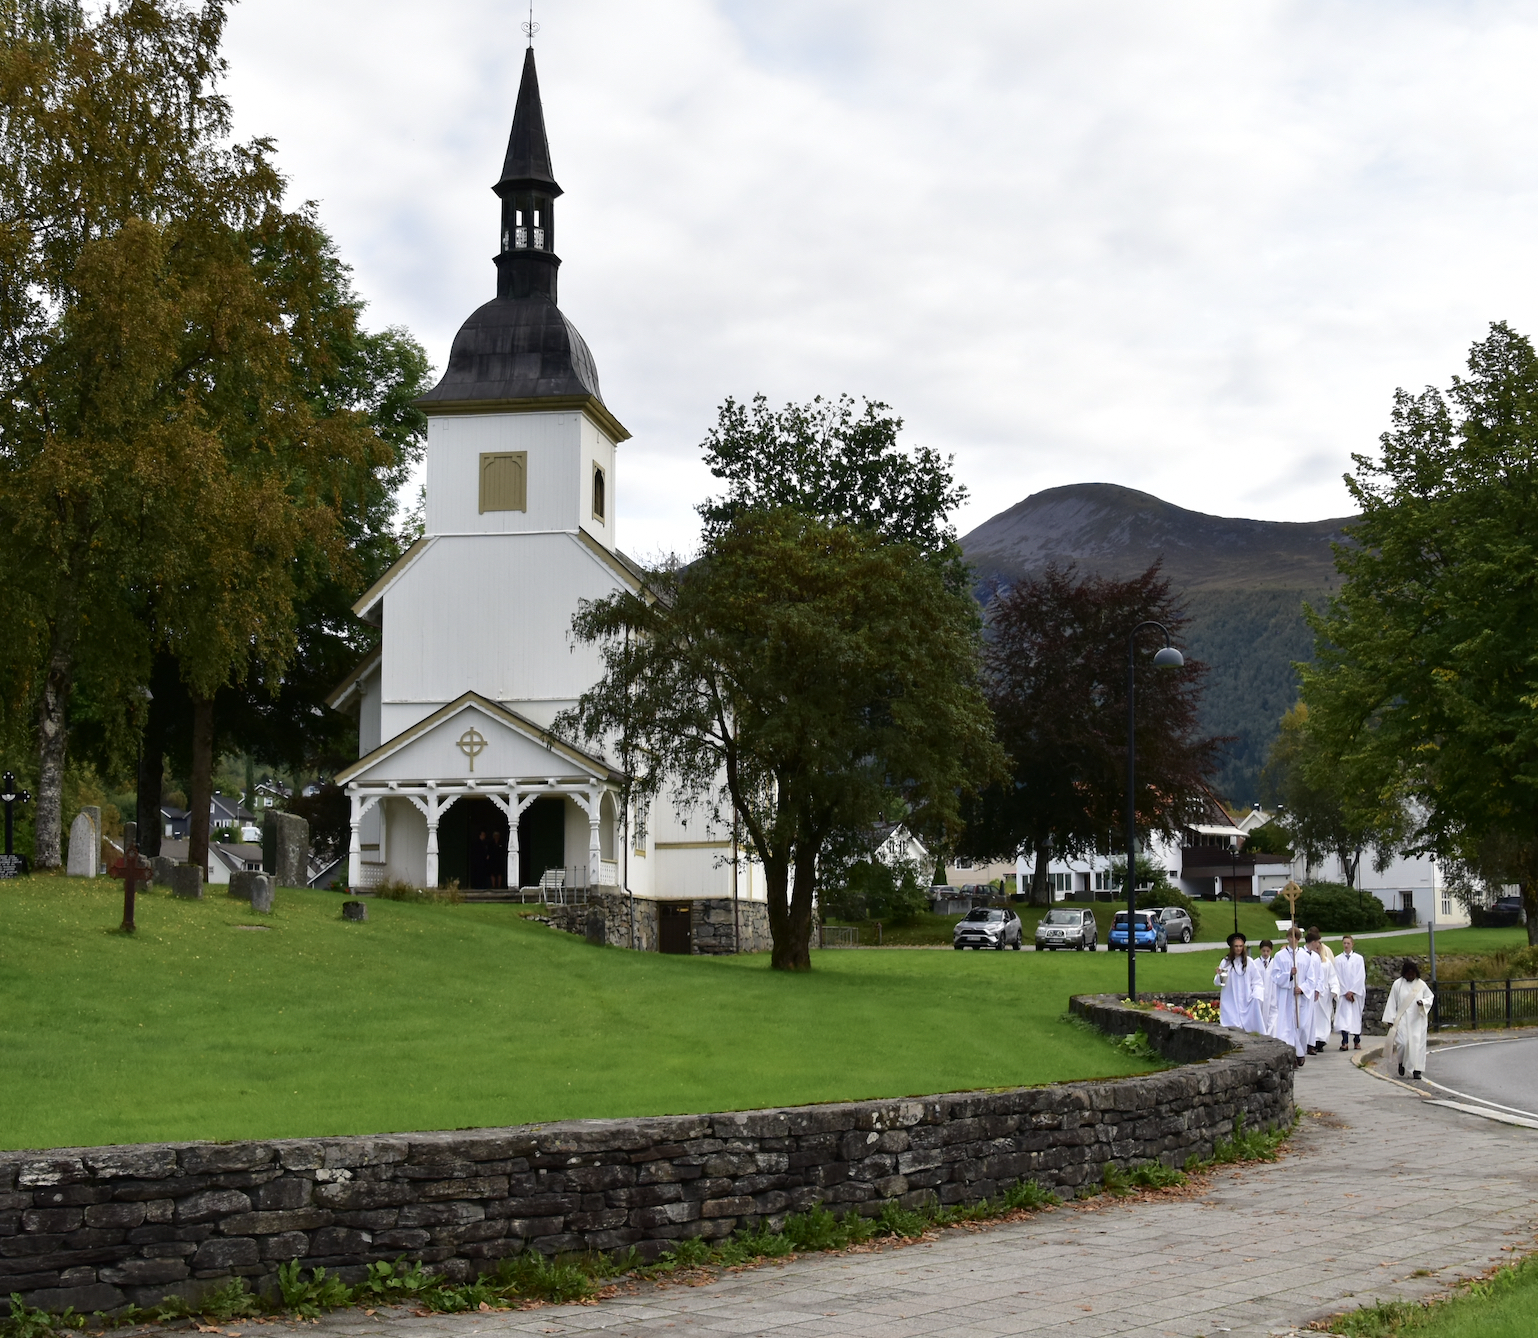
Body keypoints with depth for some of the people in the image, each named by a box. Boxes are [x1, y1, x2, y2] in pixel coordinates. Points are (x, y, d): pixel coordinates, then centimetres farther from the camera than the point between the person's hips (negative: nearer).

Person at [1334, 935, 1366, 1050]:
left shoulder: (1359, 958, 4)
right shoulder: (1338, 959, 5)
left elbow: (1360, 976, -2)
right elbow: (1338, 977, 1)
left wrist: (1352, 991, -9)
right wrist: (1346, 992, -8)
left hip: (1356, 992, 0)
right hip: (1343, 992, 0)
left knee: (1356, 1016, 4)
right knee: (1344, 1016, -8)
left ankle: (1357, 1041, 13)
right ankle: (1344, 1042, -13)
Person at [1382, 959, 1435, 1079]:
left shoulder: (1421, 985, 3)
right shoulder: (1398, 984, 0)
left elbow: (1431, 997, 13)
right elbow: (1392, 1002, 2)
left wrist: (1423, 1002, -10)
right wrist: (1390, 1019, -1)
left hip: (1417, 1020, 1)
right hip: (1402, 1019, -1)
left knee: (1417, 1043, -3)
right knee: (1402, 1042, -10)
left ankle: (1416, 1070, 3)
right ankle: (1401, 1062, 20)